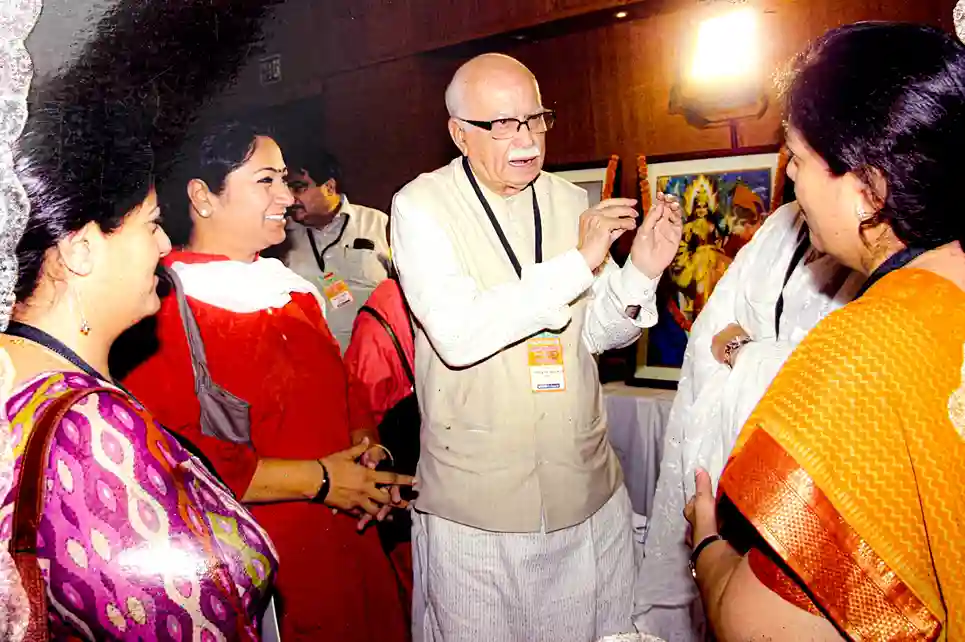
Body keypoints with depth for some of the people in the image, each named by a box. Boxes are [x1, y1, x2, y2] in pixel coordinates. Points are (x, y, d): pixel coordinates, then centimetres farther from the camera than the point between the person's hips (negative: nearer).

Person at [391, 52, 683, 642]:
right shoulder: (420, 206, -9)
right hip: (474, 507, -4)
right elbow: (457, 335, -24)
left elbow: (598, 333, 7)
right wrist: (578, 261, -24)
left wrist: (641, 272, -12)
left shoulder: (570, 201, 4)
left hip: (589, 489, 4)